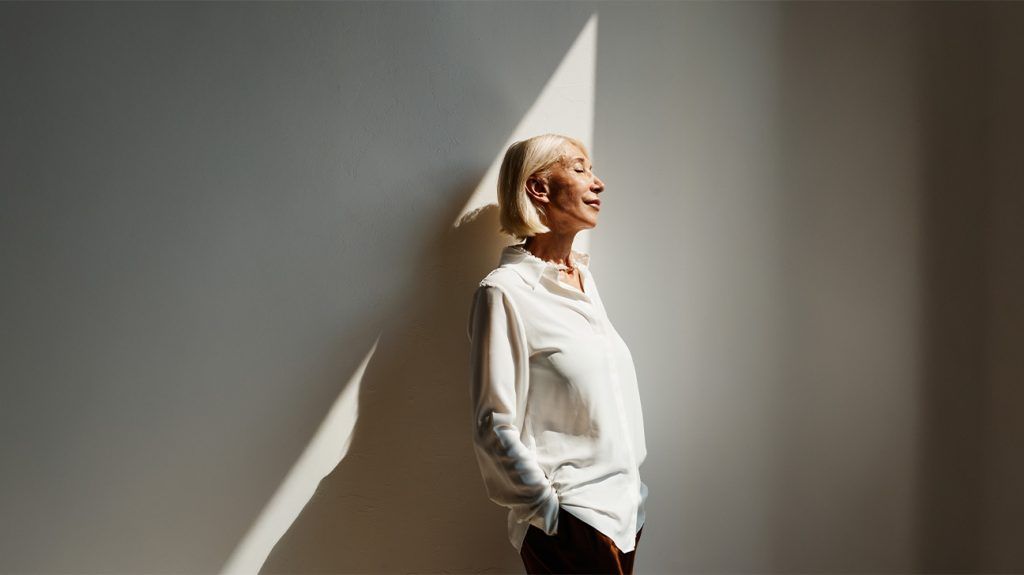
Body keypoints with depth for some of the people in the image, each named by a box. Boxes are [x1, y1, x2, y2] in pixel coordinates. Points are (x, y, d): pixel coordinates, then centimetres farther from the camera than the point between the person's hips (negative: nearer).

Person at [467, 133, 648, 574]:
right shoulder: (505, 290, -15)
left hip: (623, 507, 7)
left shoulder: (584, 275, 8)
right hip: (571, 522, -7)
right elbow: (495, 426, -16)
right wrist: (552, 512, -11)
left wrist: (630, 488, 15)